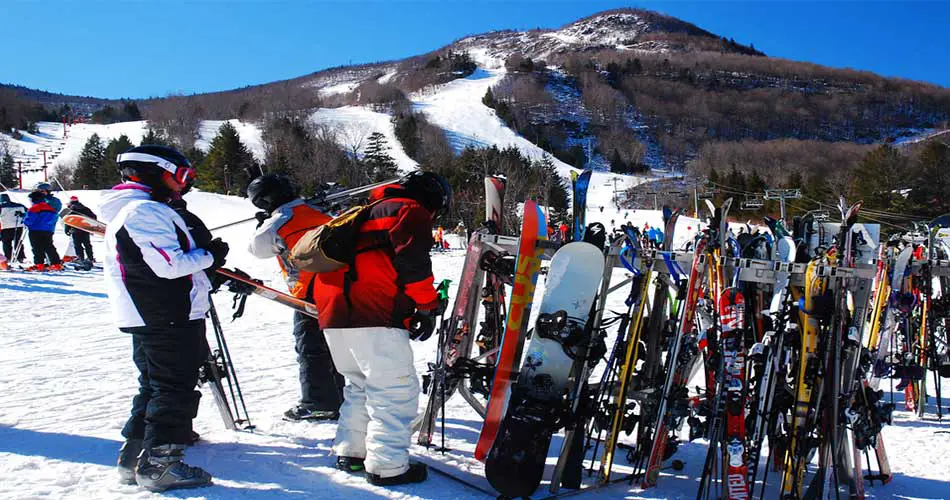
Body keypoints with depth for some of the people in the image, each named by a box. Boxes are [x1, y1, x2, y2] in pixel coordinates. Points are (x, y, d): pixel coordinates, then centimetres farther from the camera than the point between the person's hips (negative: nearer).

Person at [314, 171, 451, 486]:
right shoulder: (411, 212, 3)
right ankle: (387, 466, -2)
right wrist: (428, 306, -2)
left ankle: (350, 452, 28)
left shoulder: (371, 212, 31)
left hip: (334, 312, 10)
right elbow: (413, 260, -12)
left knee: (360, 384, 22)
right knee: (396, 389, -3)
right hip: (372, 318, -9)